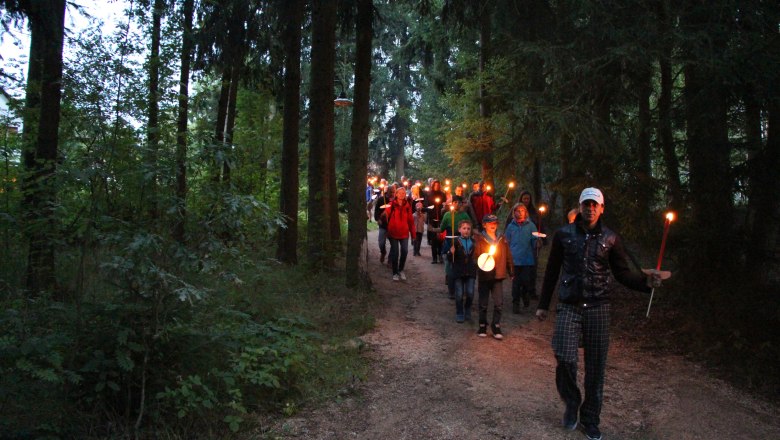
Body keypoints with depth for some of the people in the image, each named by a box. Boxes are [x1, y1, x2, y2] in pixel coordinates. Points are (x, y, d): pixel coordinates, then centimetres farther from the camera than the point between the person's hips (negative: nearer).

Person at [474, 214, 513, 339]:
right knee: (483, 303, 8)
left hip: (498, 275, 2)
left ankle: (496, 326, 9)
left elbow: (508, 256, 13)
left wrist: (511, 272, 13)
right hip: (484, 276, -2)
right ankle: (482, 326, 20)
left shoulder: (502, 239, 8)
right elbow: (476, 255, -7)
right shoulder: (480, 239, -4)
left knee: (499, 303, -3)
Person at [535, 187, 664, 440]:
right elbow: (552, 271, 9)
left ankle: (590, 419, 22)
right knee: (565, 357, -16)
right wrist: (543, 304, 10)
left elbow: (622, 273, 5)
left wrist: (646, 281, -15)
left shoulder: (610, 238, 3)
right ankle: (571, 402, 13)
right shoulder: (564, 235, 2)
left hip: (598, 308, 1)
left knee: (596, 366, 5)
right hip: (569, 307, -1)